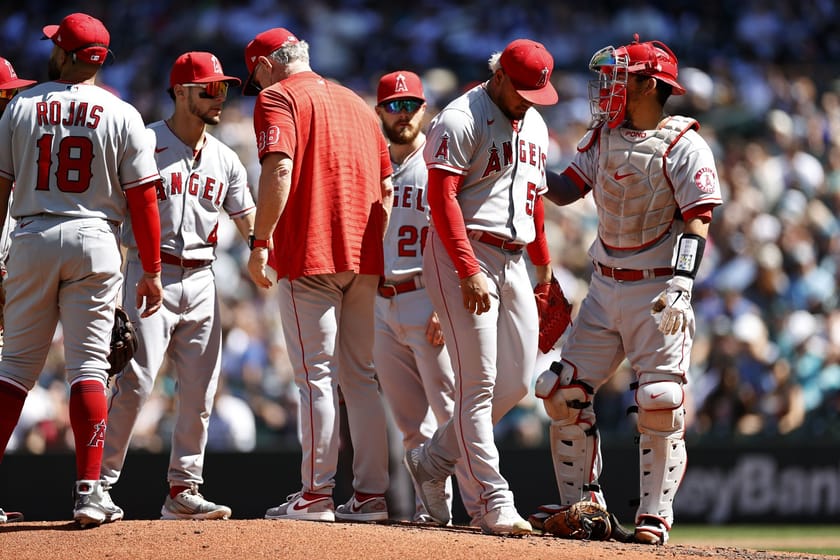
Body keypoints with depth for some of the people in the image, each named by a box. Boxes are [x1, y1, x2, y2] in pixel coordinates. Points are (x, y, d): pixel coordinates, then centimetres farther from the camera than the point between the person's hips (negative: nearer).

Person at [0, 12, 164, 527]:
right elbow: (143, 199, -2)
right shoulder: (122, 115, 0)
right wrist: (151, 270, 3)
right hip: (94, 240, -1)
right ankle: (90, 493, -6)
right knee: (88, 365, 0)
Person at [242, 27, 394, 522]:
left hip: (310, 258, -7)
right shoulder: (357, 103, 20)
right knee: (362, 377, 9)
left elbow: (279, 171, -16)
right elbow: (386, 187, 18)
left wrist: (261, 244, -14)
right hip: (364, 258, 7)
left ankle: (316, 495, -6)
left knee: (316, 376, -6)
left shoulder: (278, 98, -1)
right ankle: (371, 494, 8)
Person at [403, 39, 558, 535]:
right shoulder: (461, 119, -11)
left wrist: (544, 266, 19)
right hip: (462, 255, -8)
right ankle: (490, 501, -9)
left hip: (513, 260, 8)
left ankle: (434, 460, 20)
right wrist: (469, 272, -24)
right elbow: (442, 199, -17)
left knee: (517, 382, 5)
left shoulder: (534, 125, 15)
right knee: (479, 381, -10)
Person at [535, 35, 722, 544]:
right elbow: (564, 191, 10)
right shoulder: (603, 137, 11)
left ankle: (655, 516, -1)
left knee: (660, 406, -10)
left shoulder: (684, 147, -10)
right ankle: (582, 503, 11)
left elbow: (696, 222, -16)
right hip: (605, 288, 7)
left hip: (657, 292, -7)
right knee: (566, 392, 2)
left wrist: (680, 284, -27)